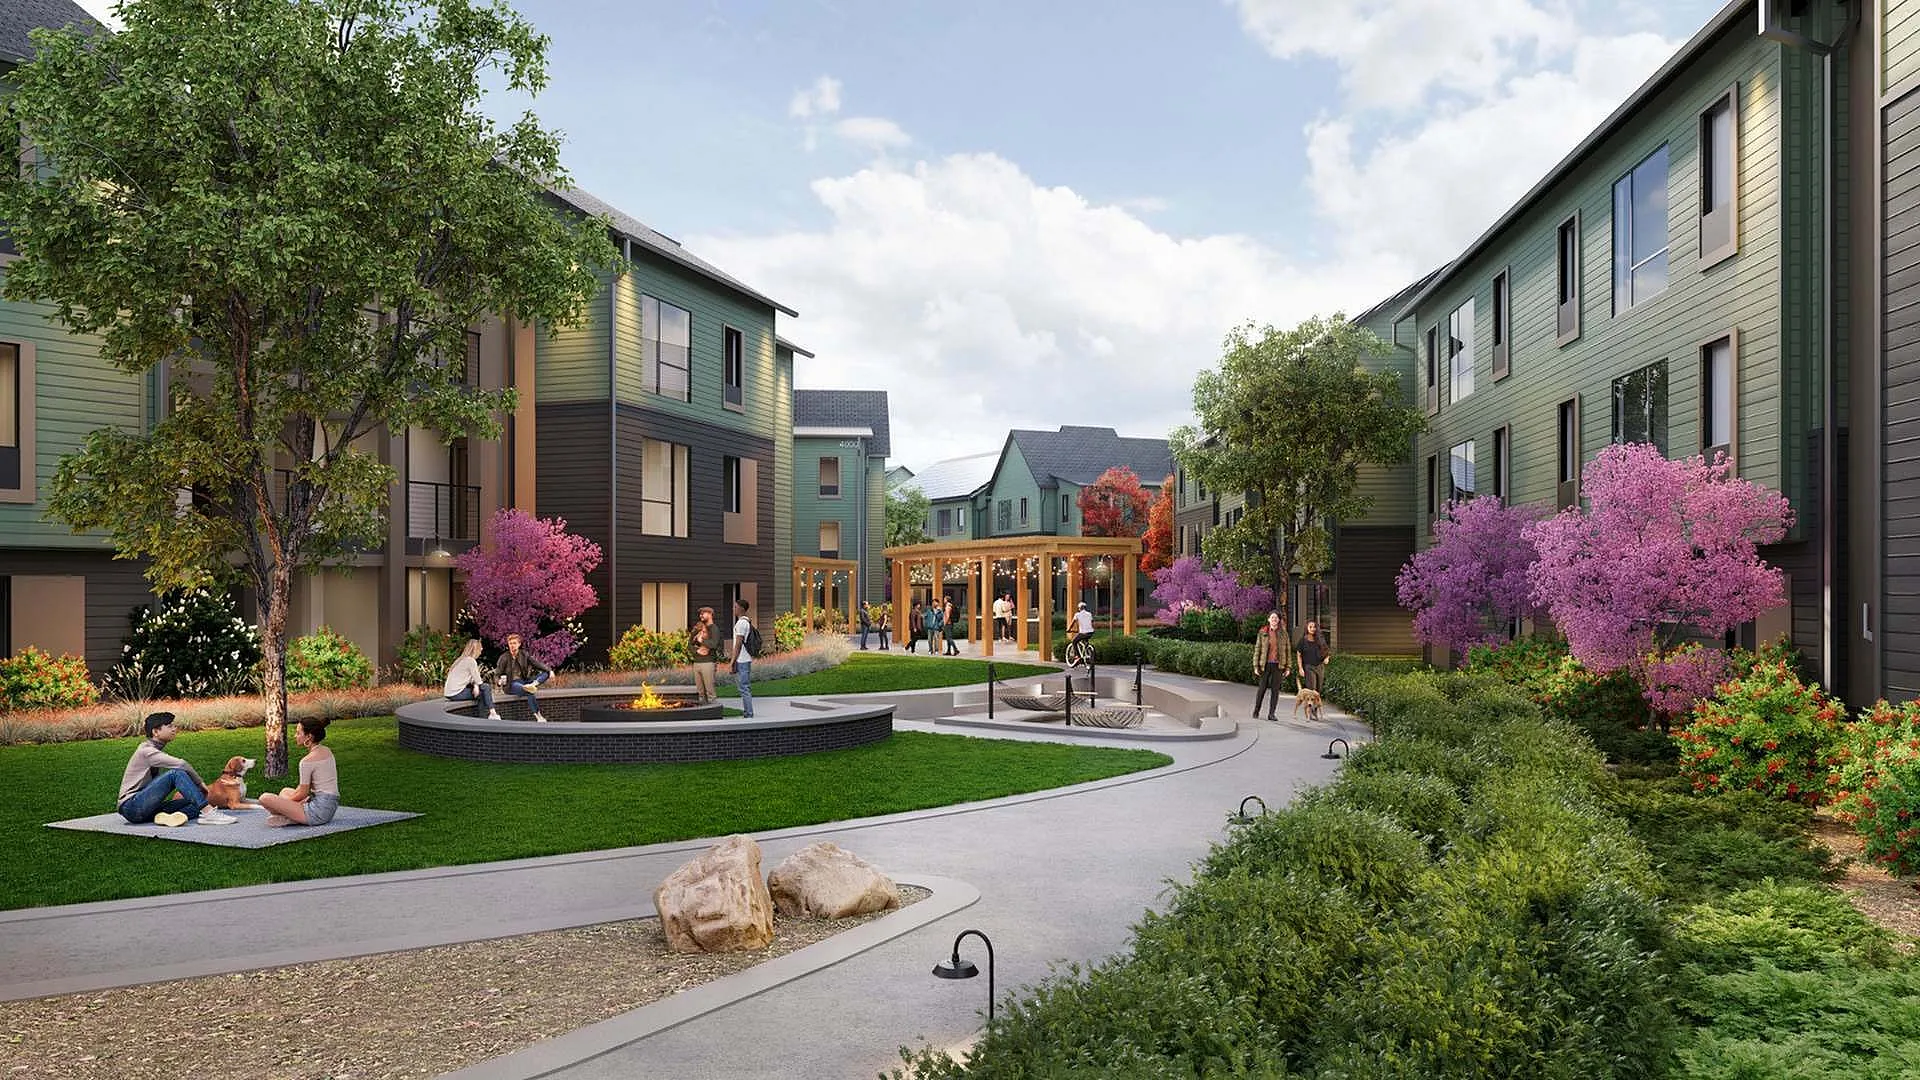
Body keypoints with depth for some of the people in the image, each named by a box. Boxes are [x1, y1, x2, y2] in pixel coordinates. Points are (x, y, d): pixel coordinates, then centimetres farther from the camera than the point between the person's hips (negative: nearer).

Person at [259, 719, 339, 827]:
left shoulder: (308, 760, -15)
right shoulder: (327, 751, 11)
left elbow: (303, 793, -9)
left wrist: (286, 801, 7)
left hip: (319, 811, -10)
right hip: (331, 808, 10)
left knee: (265, 798, -13)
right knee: (285, 791, 32)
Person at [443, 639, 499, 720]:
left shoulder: (461, 659, 17)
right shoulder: (471, 661, -12)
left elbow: (472, 678, 15)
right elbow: (478, 681, -10)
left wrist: (475, 685, -4)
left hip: (449, 693, 9)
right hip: (456, 693, -9)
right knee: (486, 688, -4)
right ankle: (492, 713, 4)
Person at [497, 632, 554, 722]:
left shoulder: (524, 654, 9)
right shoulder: (504, 658, 0)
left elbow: (537, 663, 2)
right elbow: (499, 673, 2)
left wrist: (549, 670, -13)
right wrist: (502, 679, -23)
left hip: (524, 681, 5)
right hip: (511, 684, -5)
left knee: (545, 674, -13)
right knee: (529, 692, -36)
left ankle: (533, 685, -40)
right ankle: (537, 715, -42)